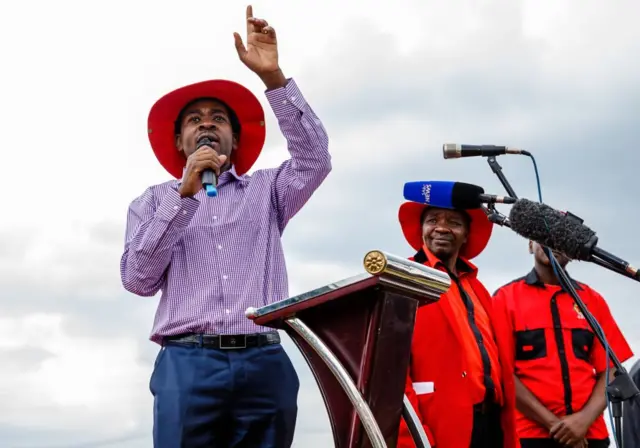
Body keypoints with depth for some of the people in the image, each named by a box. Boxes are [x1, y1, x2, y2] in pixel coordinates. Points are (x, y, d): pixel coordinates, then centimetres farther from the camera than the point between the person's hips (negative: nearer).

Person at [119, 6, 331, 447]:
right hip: (187, 365, -1)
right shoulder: (154, 200, 18)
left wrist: (274, 78, -5)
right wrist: (184, 195, -4)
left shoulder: (265, 190, 21)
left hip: (264, 364, 1)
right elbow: (138, 279, 4)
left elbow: (315, 159, 2)